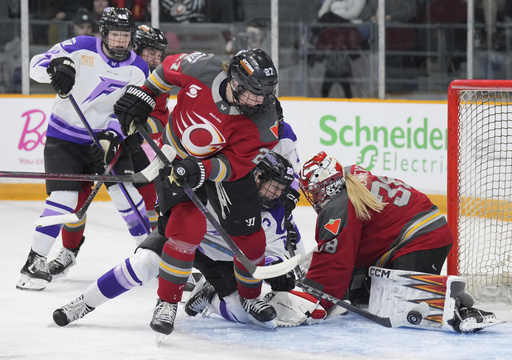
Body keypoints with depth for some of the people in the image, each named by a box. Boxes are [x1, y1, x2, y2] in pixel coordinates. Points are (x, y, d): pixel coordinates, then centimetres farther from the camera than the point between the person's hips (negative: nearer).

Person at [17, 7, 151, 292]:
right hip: (64, 137, -3)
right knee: (63, 197, -16)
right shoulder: (82, 48, -12)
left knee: (127, 194, -6)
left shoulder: (138, 69, -4)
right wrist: (57, 66, -35)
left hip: (106, 137, 3)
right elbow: (37, 65, -13)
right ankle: (36, 261, -6)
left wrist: (110, 139, -21)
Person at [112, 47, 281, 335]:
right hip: (177, 156, -1)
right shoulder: (203, 69, -29)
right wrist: (142, 96, -4)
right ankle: (167, 302, -3)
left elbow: (236, 164, -26)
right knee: (188, 227, -18)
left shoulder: (263, 122, -29)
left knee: (249, 234, 3)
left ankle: (251, 297, 31)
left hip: (226, 164, 1)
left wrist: (202, 170, -41)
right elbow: (168, 69, -7)